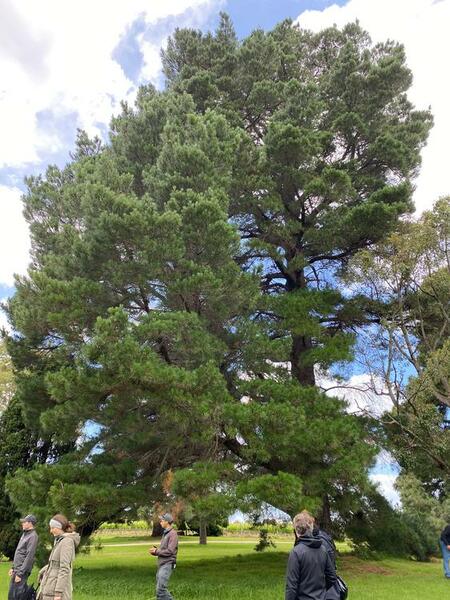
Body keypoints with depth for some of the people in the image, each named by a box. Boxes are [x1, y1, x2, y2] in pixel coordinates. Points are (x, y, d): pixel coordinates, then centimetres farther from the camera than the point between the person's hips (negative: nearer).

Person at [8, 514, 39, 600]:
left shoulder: (33, 536, -17)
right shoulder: (25, 534, 12)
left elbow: (29, 557, -20)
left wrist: (20, 573, -19)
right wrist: (13, 567, 17)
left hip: (22, 570, -9)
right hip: (17, 569, 9)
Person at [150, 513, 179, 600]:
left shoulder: (173, 534, -13)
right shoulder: (165, 533, 14)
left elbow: (170, 551, -18)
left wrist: (156, 551, -9)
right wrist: (155, 550, 0)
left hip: (167, 564, -9)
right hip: (161, 564, 9)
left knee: (161, 588, -12)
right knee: (160, 588, 12)